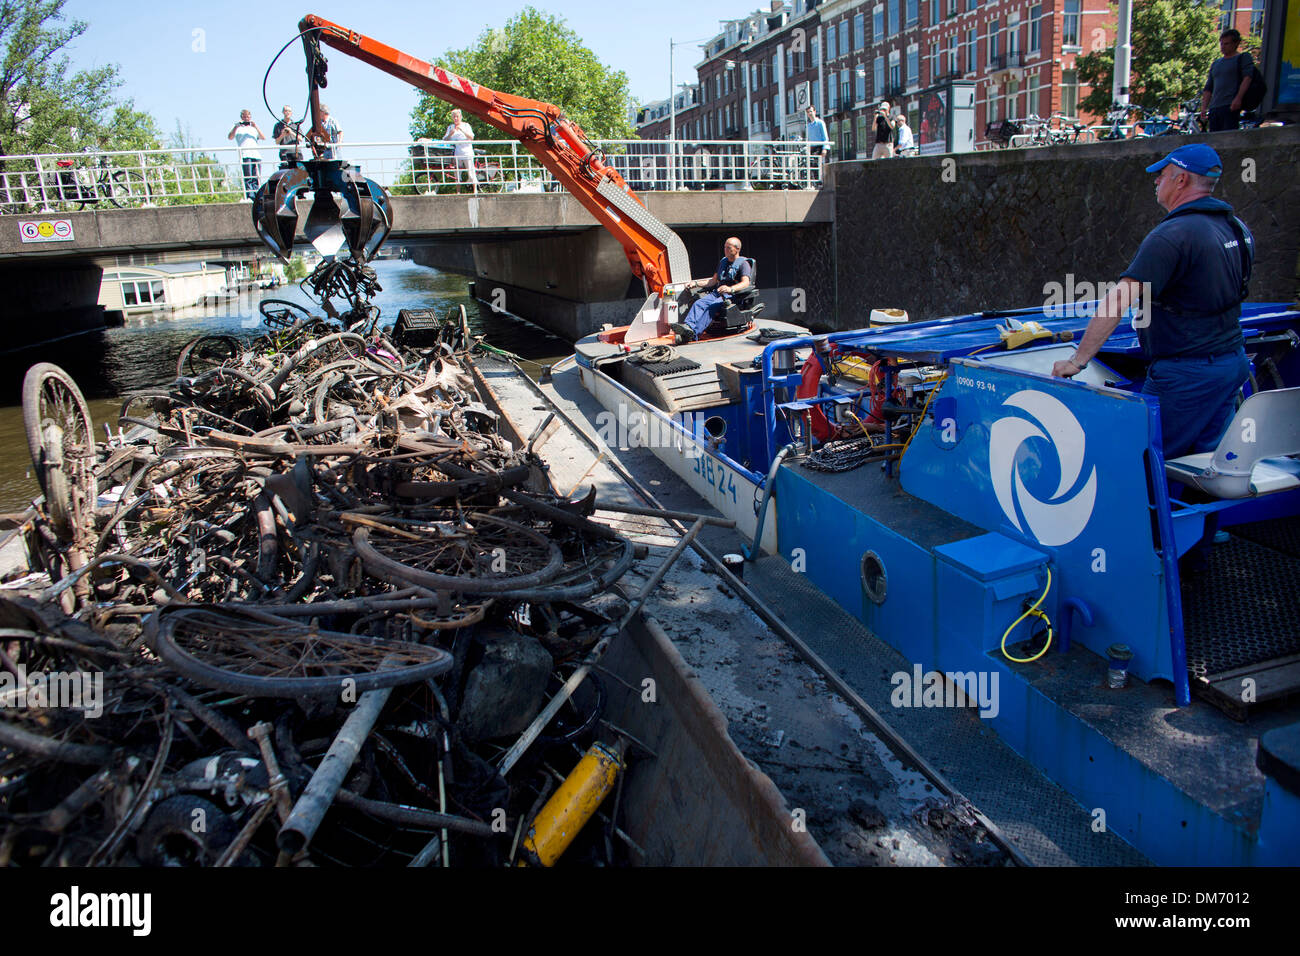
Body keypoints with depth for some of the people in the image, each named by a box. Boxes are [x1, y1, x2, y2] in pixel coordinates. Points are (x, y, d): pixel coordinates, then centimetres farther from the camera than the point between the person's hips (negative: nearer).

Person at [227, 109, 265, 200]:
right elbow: (230, 137, 1)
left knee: (256, 179, -2)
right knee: (248, 178, -14)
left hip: (256, 155, 4)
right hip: (245, 155, -4)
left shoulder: (254, 128, 26)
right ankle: (249, 197, -21)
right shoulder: (237, 127, 17)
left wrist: (256, 127, 0)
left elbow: (263, 137, 11)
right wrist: (236, 127, -9)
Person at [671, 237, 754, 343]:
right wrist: (695, 284, 19)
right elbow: (713, 281, 31)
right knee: (698, 303, -23)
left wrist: (730, 289, -35)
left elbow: (745, 283, -15)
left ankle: (694, 333, -51)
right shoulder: (723, 262, 27)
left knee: (712, 307, -34)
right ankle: (688, 326, -46)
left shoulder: (743, 263, 2)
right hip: (717, 292, 7)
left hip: (733, 295, -7)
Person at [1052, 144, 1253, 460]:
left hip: (1187, 373, -9)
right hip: (1233, 363, 9)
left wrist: (1078, 360, -24)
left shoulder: (1173, 235, -19)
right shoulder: (1237, 227, 9)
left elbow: (1119, 300, -26)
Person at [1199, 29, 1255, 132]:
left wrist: (1238, 98, -20)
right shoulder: (1215, 64, 26)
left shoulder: (1243, 57, 9)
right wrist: (1203, 108, 10)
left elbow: (1247, 78, -6)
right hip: (1214, 107, 6)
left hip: (1231, 106, -5)